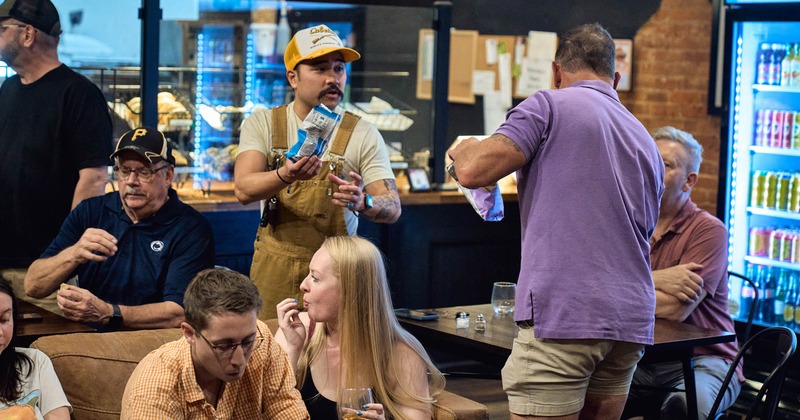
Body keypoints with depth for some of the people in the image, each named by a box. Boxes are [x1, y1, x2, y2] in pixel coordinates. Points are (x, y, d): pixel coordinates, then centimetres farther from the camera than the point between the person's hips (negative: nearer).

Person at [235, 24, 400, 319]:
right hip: (274, 269, 0)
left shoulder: (363, 135, -3)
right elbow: (244, 190, -14)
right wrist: (286, 176, -34)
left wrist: (363, 203, -32)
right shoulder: (262, 124, 0)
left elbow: (392, 208, -8)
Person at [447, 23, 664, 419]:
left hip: (562, 312, -7)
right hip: (631, 322, 7)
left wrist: (462, 149, 14)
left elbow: (474, 171, -10)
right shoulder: (645, 142, 21)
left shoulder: (550, 105, 0)